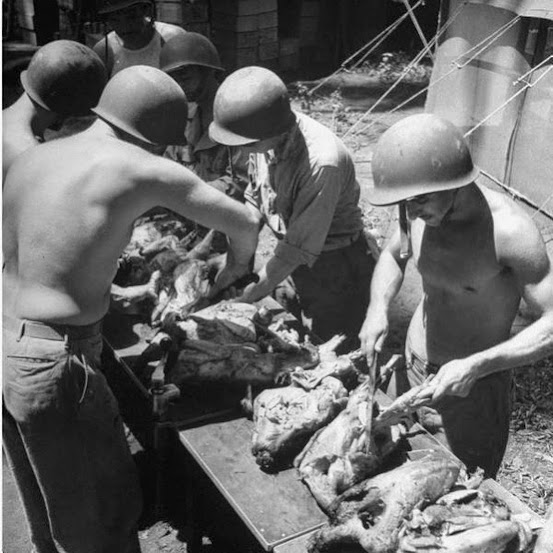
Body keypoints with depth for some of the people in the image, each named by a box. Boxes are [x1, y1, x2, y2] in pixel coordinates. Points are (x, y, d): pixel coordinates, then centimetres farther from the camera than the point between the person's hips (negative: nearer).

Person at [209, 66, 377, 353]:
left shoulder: (322, 163, -33)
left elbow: (297, 251, -27)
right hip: (296, 262, 7)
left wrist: (244, 297, -20)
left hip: (336, 266, -7)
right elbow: (254, 201, 3)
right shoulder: (267, 139, -12)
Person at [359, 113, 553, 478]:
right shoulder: (425, 212, -11)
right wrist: (378, 308, -10)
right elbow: (393, 256, 9)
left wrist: (476, 366, -35)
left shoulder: (509, 230, -29)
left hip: (476, 384, -5)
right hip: (414, 364, 5)